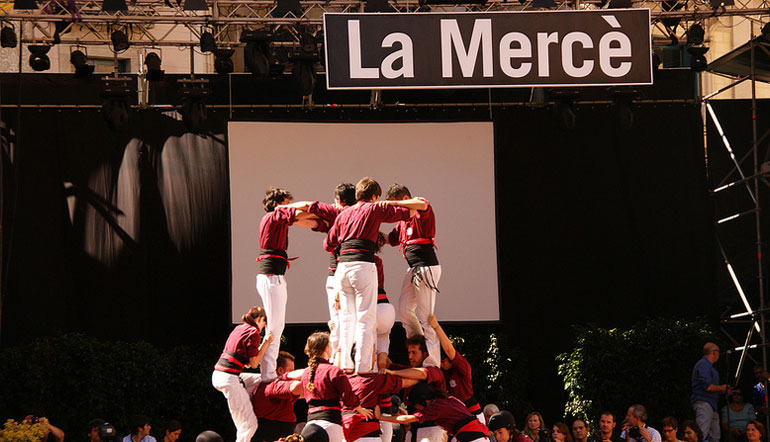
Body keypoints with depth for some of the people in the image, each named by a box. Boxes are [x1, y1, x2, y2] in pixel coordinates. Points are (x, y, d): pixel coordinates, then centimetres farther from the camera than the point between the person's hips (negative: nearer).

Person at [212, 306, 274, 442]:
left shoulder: (239, 329, 19)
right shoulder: (253, 332, -7)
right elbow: (254, 363, -6)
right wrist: (266, 342, 0)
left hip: (217, 375, 9)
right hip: (229, 378, -9)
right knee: (249, 423, -6)